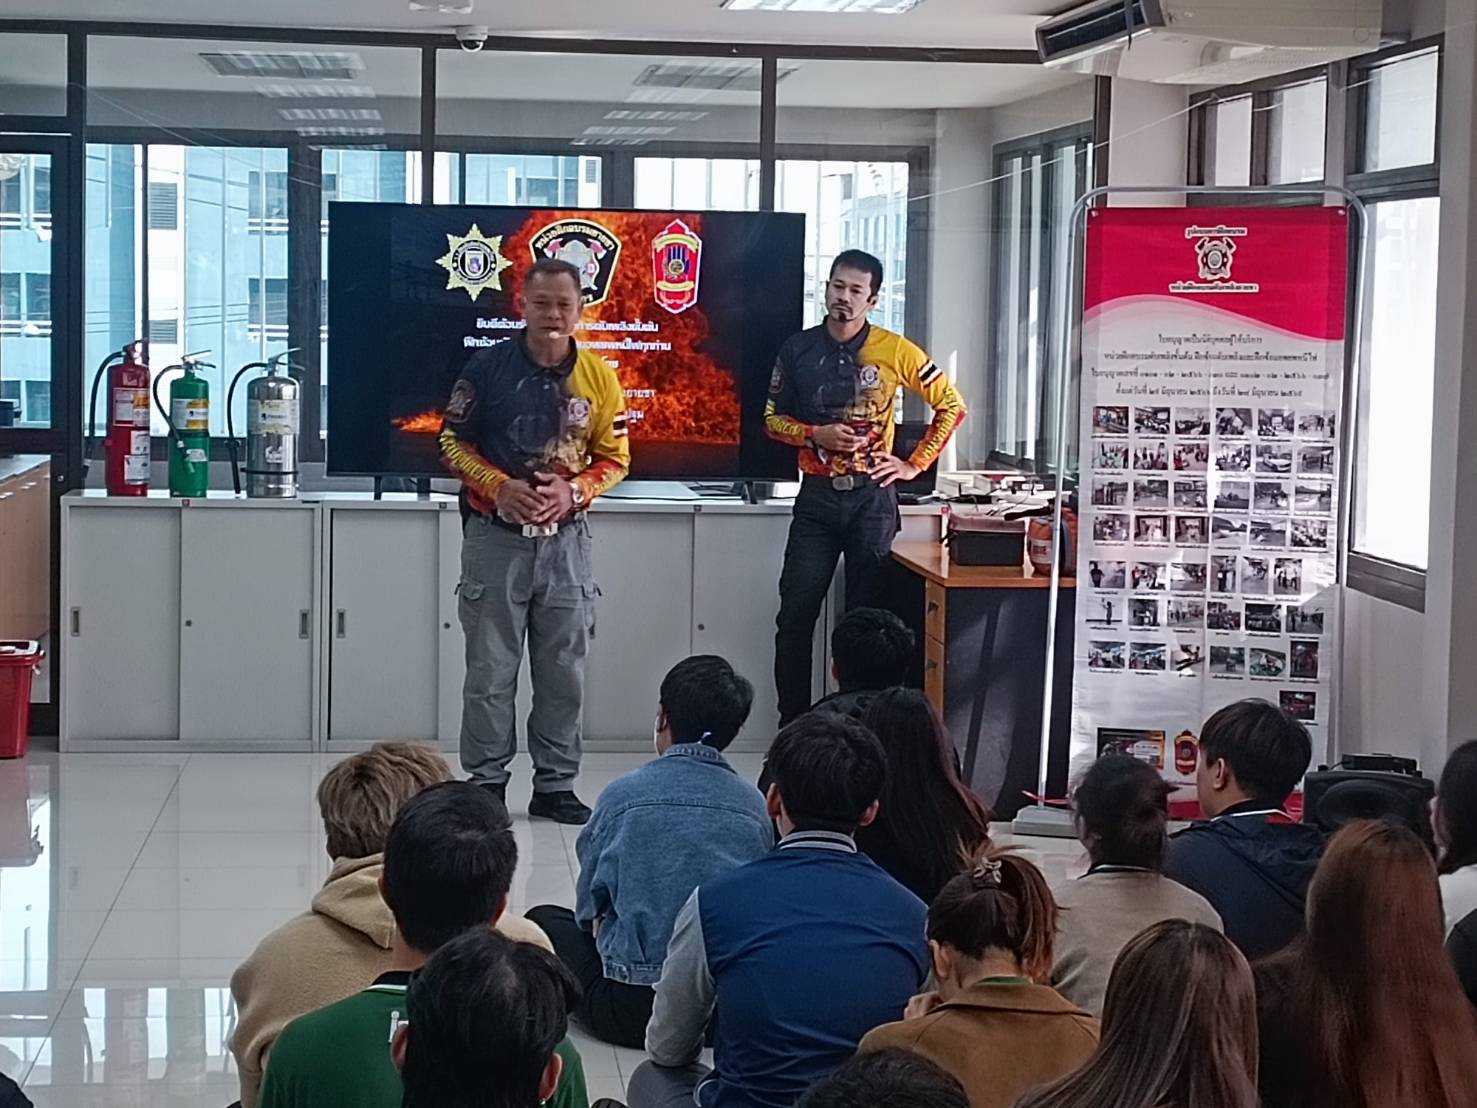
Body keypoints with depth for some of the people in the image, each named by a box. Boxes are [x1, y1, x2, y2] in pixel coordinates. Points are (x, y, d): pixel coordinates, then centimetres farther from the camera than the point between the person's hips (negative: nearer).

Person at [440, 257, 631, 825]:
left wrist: (574, 491, -12)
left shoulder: (599, 377, 0)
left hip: (565, 538, 2)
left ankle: (555, 784, 17)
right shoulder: (488, 366, -5)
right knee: (490, 668, 3)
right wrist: (499, 487, -14)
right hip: (495, 536, -2)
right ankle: (486, 783, 13)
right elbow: (454, 442, 1)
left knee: (564, 669, 7)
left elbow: (614, 458, 6)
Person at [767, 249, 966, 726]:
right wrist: (815, 435, -9)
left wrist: (915, 464, -1)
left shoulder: (895, 352, -2)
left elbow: (952, 405, 5)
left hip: (872, 496, -2)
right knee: (795, 615, -2)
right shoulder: (798, 349, 4)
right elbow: (773, 420, 10)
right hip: (816, 496, 2)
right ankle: (792, 728, 6)